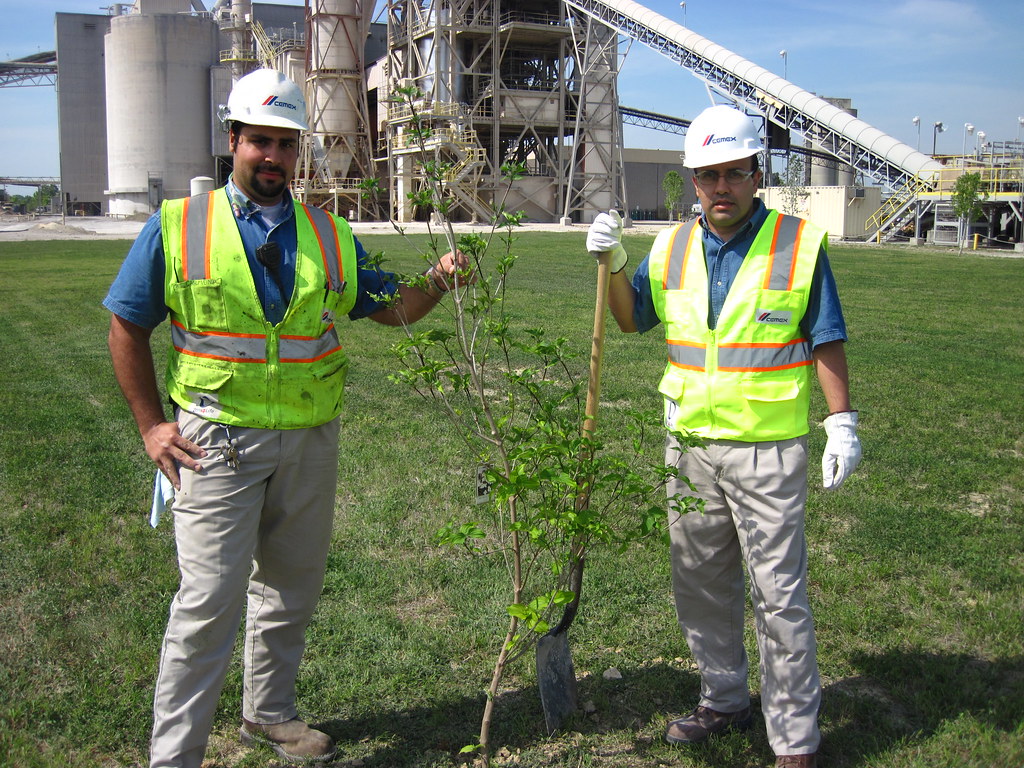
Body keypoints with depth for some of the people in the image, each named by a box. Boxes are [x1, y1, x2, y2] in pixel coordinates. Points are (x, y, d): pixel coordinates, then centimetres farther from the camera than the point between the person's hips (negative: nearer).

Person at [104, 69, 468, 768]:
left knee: (290, 590, 16)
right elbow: (128, 327, 3)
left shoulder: (330, 237, 8)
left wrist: (436, 285, -9)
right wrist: (152, 424, -3)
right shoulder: (178, 227, -2)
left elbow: (393, 308, 12)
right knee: (210, 600, -5)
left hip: (311, 443, 4)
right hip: (219, 440, -4)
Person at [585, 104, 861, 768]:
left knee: (780, 597, 1)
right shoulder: (672, 248, 6)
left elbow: (827, 342, -2)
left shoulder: (800, 244, -5)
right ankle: (725, 700, 34)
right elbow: (631, 320, 17)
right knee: (700, 584, 15)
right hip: (689, 446, 5)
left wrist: (842, 422, -8)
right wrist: (615, 262, 0)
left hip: (767, 451, -5)